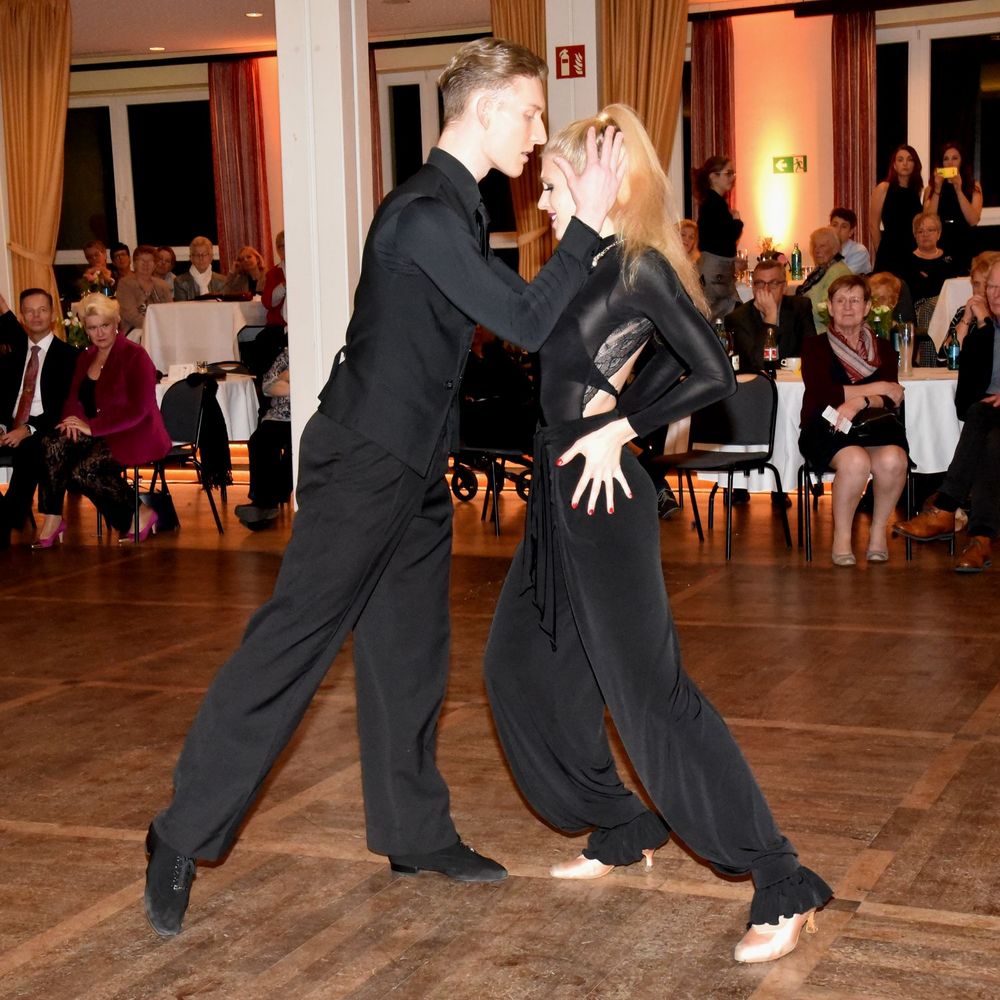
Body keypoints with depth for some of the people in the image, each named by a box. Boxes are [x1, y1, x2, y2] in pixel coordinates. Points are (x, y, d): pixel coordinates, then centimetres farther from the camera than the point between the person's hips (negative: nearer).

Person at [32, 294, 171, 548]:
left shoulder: (135, 356, -9)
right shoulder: (86, 358, 14)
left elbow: (138, 410, -17)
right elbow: (74, 399, 14)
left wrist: (91, 427, -22)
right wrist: (73, 420, -12)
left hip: (135, 435, -7)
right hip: (98, 435, 7)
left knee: (83, 470, -30)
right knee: (52, 445, -23)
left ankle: (138, 516, -10)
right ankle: (51, 521, -19)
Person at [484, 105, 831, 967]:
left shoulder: (640, 268, -14)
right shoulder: (590, 268, 11)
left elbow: (715, 375, -19)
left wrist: (618, 428, -16)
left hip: (603, 501, -10)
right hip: (559, 497, 10)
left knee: (646, 688, -10)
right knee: (522, 664, 15)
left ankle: (783, 885, -5)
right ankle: (624, 828, 28)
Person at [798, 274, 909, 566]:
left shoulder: (883, 349, 18)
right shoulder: (815, 347, 11)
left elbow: (890, 399, 2)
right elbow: (821, 393, -7)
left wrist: (859, 402, -20)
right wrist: (875, 388, -3)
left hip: (872, 426, 2)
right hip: (826, 429, -2)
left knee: (893, 460, -33)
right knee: (856, 461, -36)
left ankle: (879, 529, -7)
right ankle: (842, 535, -14)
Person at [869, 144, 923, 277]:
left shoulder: (918, 190, 11)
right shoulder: (883, 188, -3)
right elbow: (874, 225, -2)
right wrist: (881, 253, 1)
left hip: (913, 254, 4)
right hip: (889, 254, -4)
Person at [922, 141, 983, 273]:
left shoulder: (973, 186, 4)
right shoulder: (931, 188, 5)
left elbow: (973, 221, -8)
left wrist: (959, 190, -14)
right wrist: (937, 190, -12)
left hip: (964, 248, 0)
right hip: (938, 247, 0)